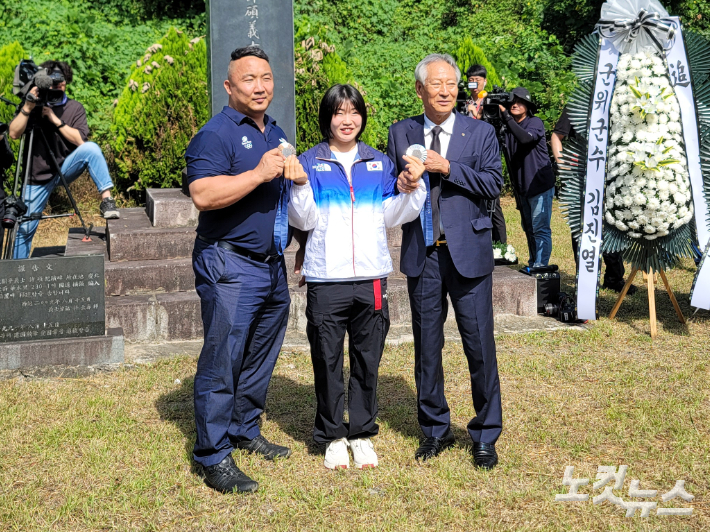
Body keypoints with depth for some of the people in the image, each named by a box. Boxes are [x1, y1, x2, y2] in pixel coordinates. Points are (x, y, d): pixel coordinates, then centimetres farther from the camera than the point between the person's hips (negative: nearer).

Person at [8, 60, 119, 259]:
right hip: (39, 176, 1)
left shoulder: (75, 108, 0)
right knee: (25, 227, -3)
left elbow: (80, 140, -13)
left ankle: (106, 198, -31)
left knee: (91, 148, -30)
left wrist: (55, 119, -19)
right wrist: (27, 108, -24)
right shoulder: (34, 105, 0)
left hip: (66, 168, 0)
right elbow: (14, 133, -13)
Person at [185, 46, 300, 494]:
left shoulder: (276, 134, 17)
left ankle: (246, 431, 31)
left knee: (261, 356, 16)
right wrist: (260, 173, -25)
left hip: (273, 264, 8)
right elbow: (203, 195, -24)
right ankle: (214, 457, 0)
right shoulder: (216, 134, -10)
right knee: (222, 359, -6)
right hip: (230, 266, -8)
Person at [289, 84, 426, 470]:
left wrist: (413, 186, -4)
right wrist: (298, 184, -16)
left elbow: (390, 217, 9)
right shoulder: (310, 162, 5)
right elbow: (303, 219, -1)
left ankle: (362, 434, 21)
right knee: (327, 361, 4)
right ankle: (333, 437, 17)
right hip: (326, 279, -2)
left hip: (371, 277, 2)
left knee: (367, 361, 8)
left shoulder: (379, 163, 13)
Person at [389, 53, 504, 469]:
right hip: (422, 255, 2)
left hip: (468, 252, -2)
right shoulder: (401, 133, 8)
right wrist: (400, 186, -11)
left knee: (480, 346, 0)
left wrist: (448, 168, -16)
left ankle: (486, 436, 14)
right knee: (427, 347, 10)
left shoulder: (481, 132, 3)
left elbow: (493, 184, -7)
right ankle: (436, 430, 26)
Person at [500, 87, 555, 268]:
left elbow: (525, 138, -30)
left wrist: (506, 116, -31)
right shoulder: (508, 127, 9)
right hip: (522, 188, 7)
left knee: (540, 229, -9)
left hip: (540, 185, -7)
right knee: (528, 229, 15)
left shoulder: (535, 123, -9)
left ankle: (540, 267, -9)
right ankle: (532, 265, 25)